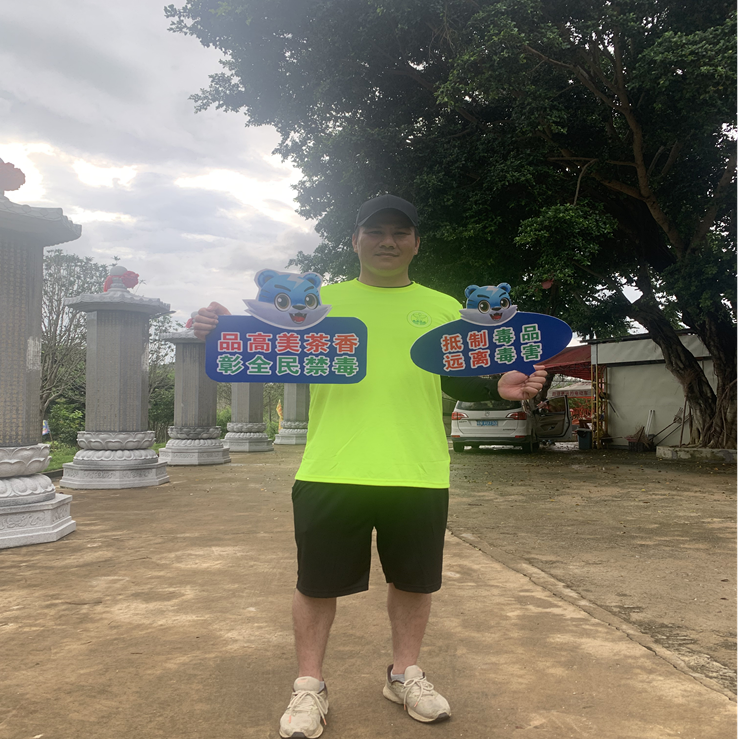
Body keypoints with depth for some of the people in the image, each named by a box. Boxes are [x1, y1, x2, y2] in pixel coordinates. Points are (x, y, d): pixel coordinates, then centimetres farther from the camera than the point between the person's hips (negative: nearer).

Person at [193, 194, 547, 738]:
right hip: (330, 471, -1)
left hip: (419, 474, 2)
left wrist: (499, 388, -9)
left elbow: (459, 380, 11)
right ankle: (309, 686, 28)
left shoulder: (443, 309, 11)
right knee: (319, 581, 8)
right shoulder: (320, 301, 8)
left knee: (414, 578, 14)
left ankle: (405, 673, 37)